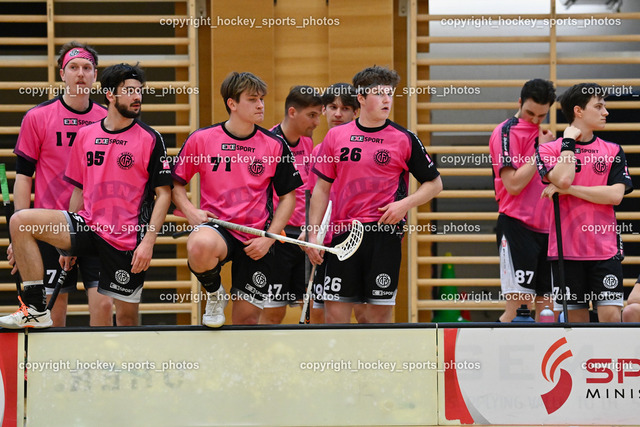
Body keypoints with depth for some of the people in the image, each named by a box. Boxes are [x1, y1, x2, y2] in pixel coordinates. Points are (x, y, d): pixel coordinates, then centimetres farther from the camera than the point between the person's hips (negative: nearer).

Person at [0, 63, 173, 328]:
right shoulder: (85, 135, 9)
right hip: (87, 226, 3)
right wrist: (68, 244, 15)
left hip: (126, 240, -3)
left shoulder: (150, 139, -2)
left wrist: (148, 242, -14)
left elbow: (164, 194, -3)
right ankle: (36, 311, -14)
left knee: (126, 316, -1)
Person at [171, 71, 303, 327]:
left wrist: (269, 238, -2)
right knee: (200, 246, -38)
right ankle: (214, 294, -6)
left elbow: (288, 196, 9)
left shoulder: (275, 146, 3)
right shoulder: (201, 140, 1)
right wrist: (191, 212, -9)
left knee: (246, 320, -1)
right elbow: (175, 183, 10)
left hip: (256, 242, 2)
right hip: (216, 227, -2)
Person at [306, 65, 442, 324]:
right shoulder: (335, 136, 8)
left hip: (384, 234, -2)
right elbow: (322, 188, 12)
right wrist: (313, 234, 6)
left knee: (378, 315, -1)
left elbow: (434, 183, 9)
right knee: (335, 314, 0)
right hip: (343, 233, 2)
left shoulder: (404, 139, 3)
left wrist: (405, 204, -8)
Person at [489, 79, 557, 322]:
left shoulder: (541, 134, 18)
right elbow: (513, 184, -16)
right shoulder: (506, 132, -7)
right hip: (517, 226, -8)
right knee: (517, 304, -13)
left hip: (544, 228, 8)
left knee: (546, 306, 7)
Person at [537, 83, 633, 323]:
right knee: (576, 317, 3)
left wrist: (567, 189, -10)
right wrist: (569, 141, -7)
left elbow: (616, 195, -6)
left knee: (610, 315, -8)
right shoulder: (549, 150, 3)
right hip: (566, 248, -1)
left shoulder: (612, 151, 8)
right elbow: (563, 178, -17)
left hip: (605, 249, 1)